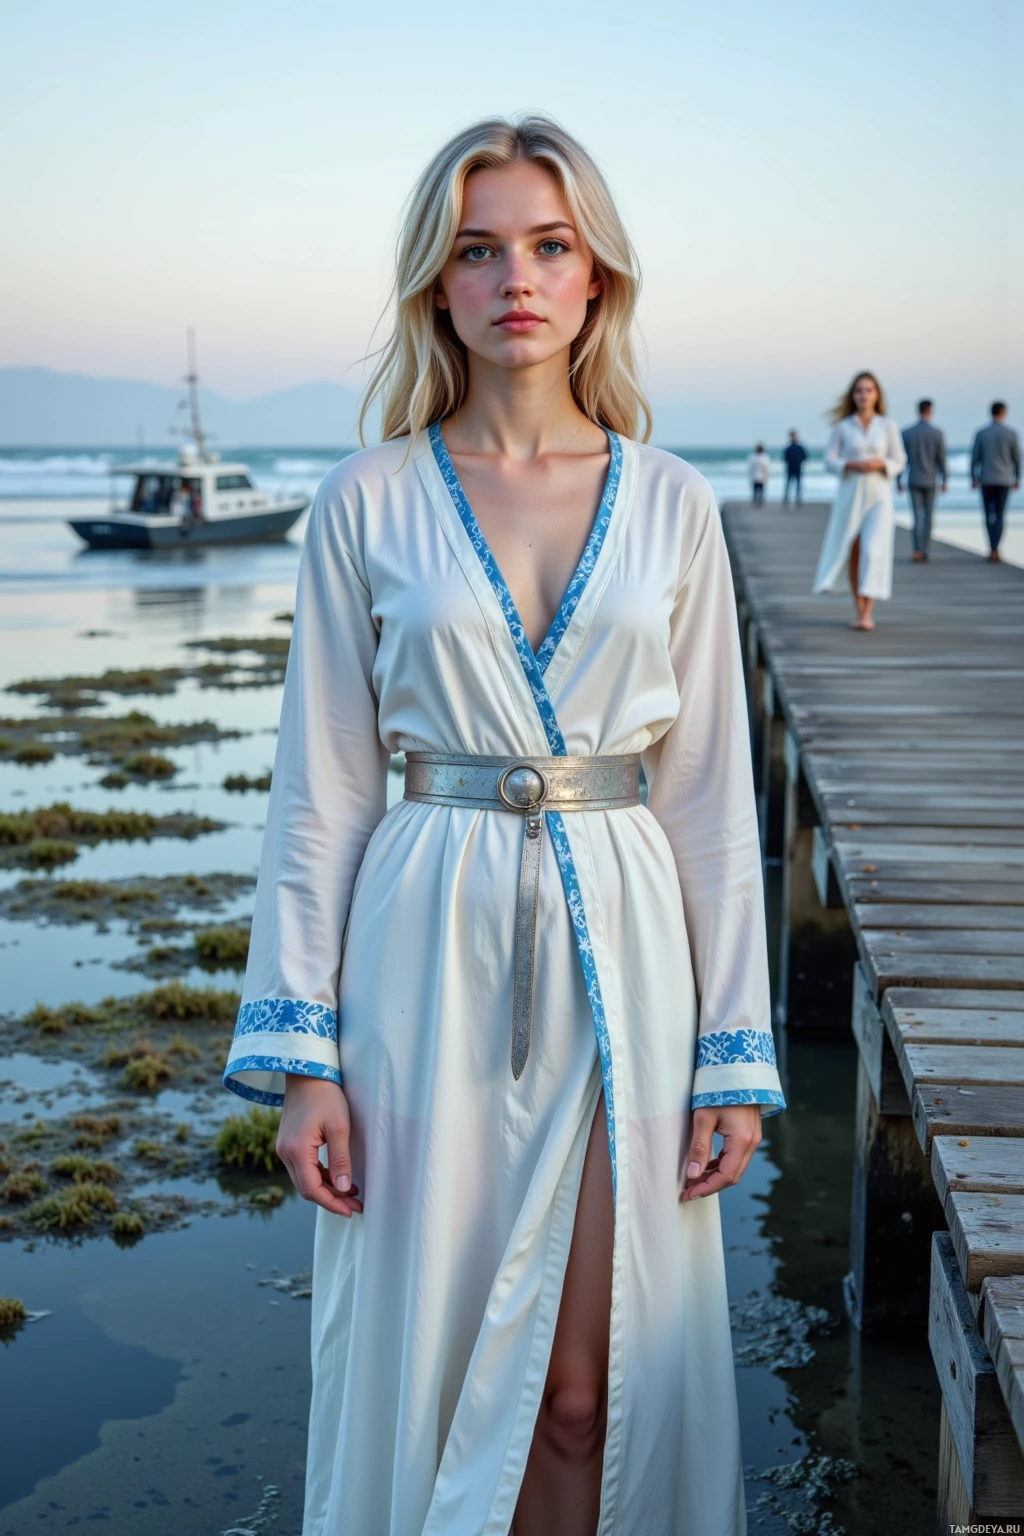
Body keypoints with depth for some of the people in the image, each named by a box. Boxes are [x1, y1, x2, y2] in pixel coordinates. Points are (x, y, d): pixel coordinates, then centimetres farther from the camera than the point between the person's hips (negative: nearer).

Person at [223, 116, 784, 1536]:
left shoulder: (671, 506, 3)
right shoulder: (368, 503, 0)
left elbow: (711, 792, 4)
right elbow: (322, 789, 1)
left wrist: (735, 1051, 1)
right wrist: (299, 1051, -4)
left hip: (617, 953, 1)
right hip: (431, 955, 0)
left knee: (590, 1394, 6)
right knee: (425, 1361, 9)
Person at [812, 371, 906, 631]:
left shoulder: (888, 426, 3)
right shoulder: (842, 427, 3)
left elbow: (899, 461, 6)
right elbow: (829, 461, 2)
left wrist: (880, 463, -14)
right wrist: (852, 464, -15)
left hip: (879, 495, -1)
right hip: (850, 495, 1)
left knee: (873, 550, -14)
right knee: (853, 553, 6)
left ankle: (868, 613, -15)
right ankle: (859, 610, 18)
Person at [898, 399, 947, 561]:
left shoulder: (907, 433, -2)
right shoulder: (937, 433, -7)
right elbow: (942, 459, -5)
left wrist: (898, 480, 6)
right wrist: (944, 481, 4)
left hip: (913, 481, 1)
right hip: (930, 480, -1)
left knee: (917, 516, 3)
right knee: (928, 516, 11)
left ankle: (918, 548, -14)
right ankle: (924, 549, 11)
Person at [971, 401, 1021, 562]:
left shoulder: (981, 434, -4)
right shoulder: (1012, 434, -5)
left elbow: (974, 458, -2)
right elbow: (1017, 458, 1)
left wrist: (973, 479, 10)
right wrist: (1017, 479, 13)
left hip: (986, 480, 0)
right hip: (1004, 480, 0)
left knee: (989, 515, 14)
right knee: (999, 516, 5)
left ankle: (993, 548, 7)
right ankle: (995, 549, -8)